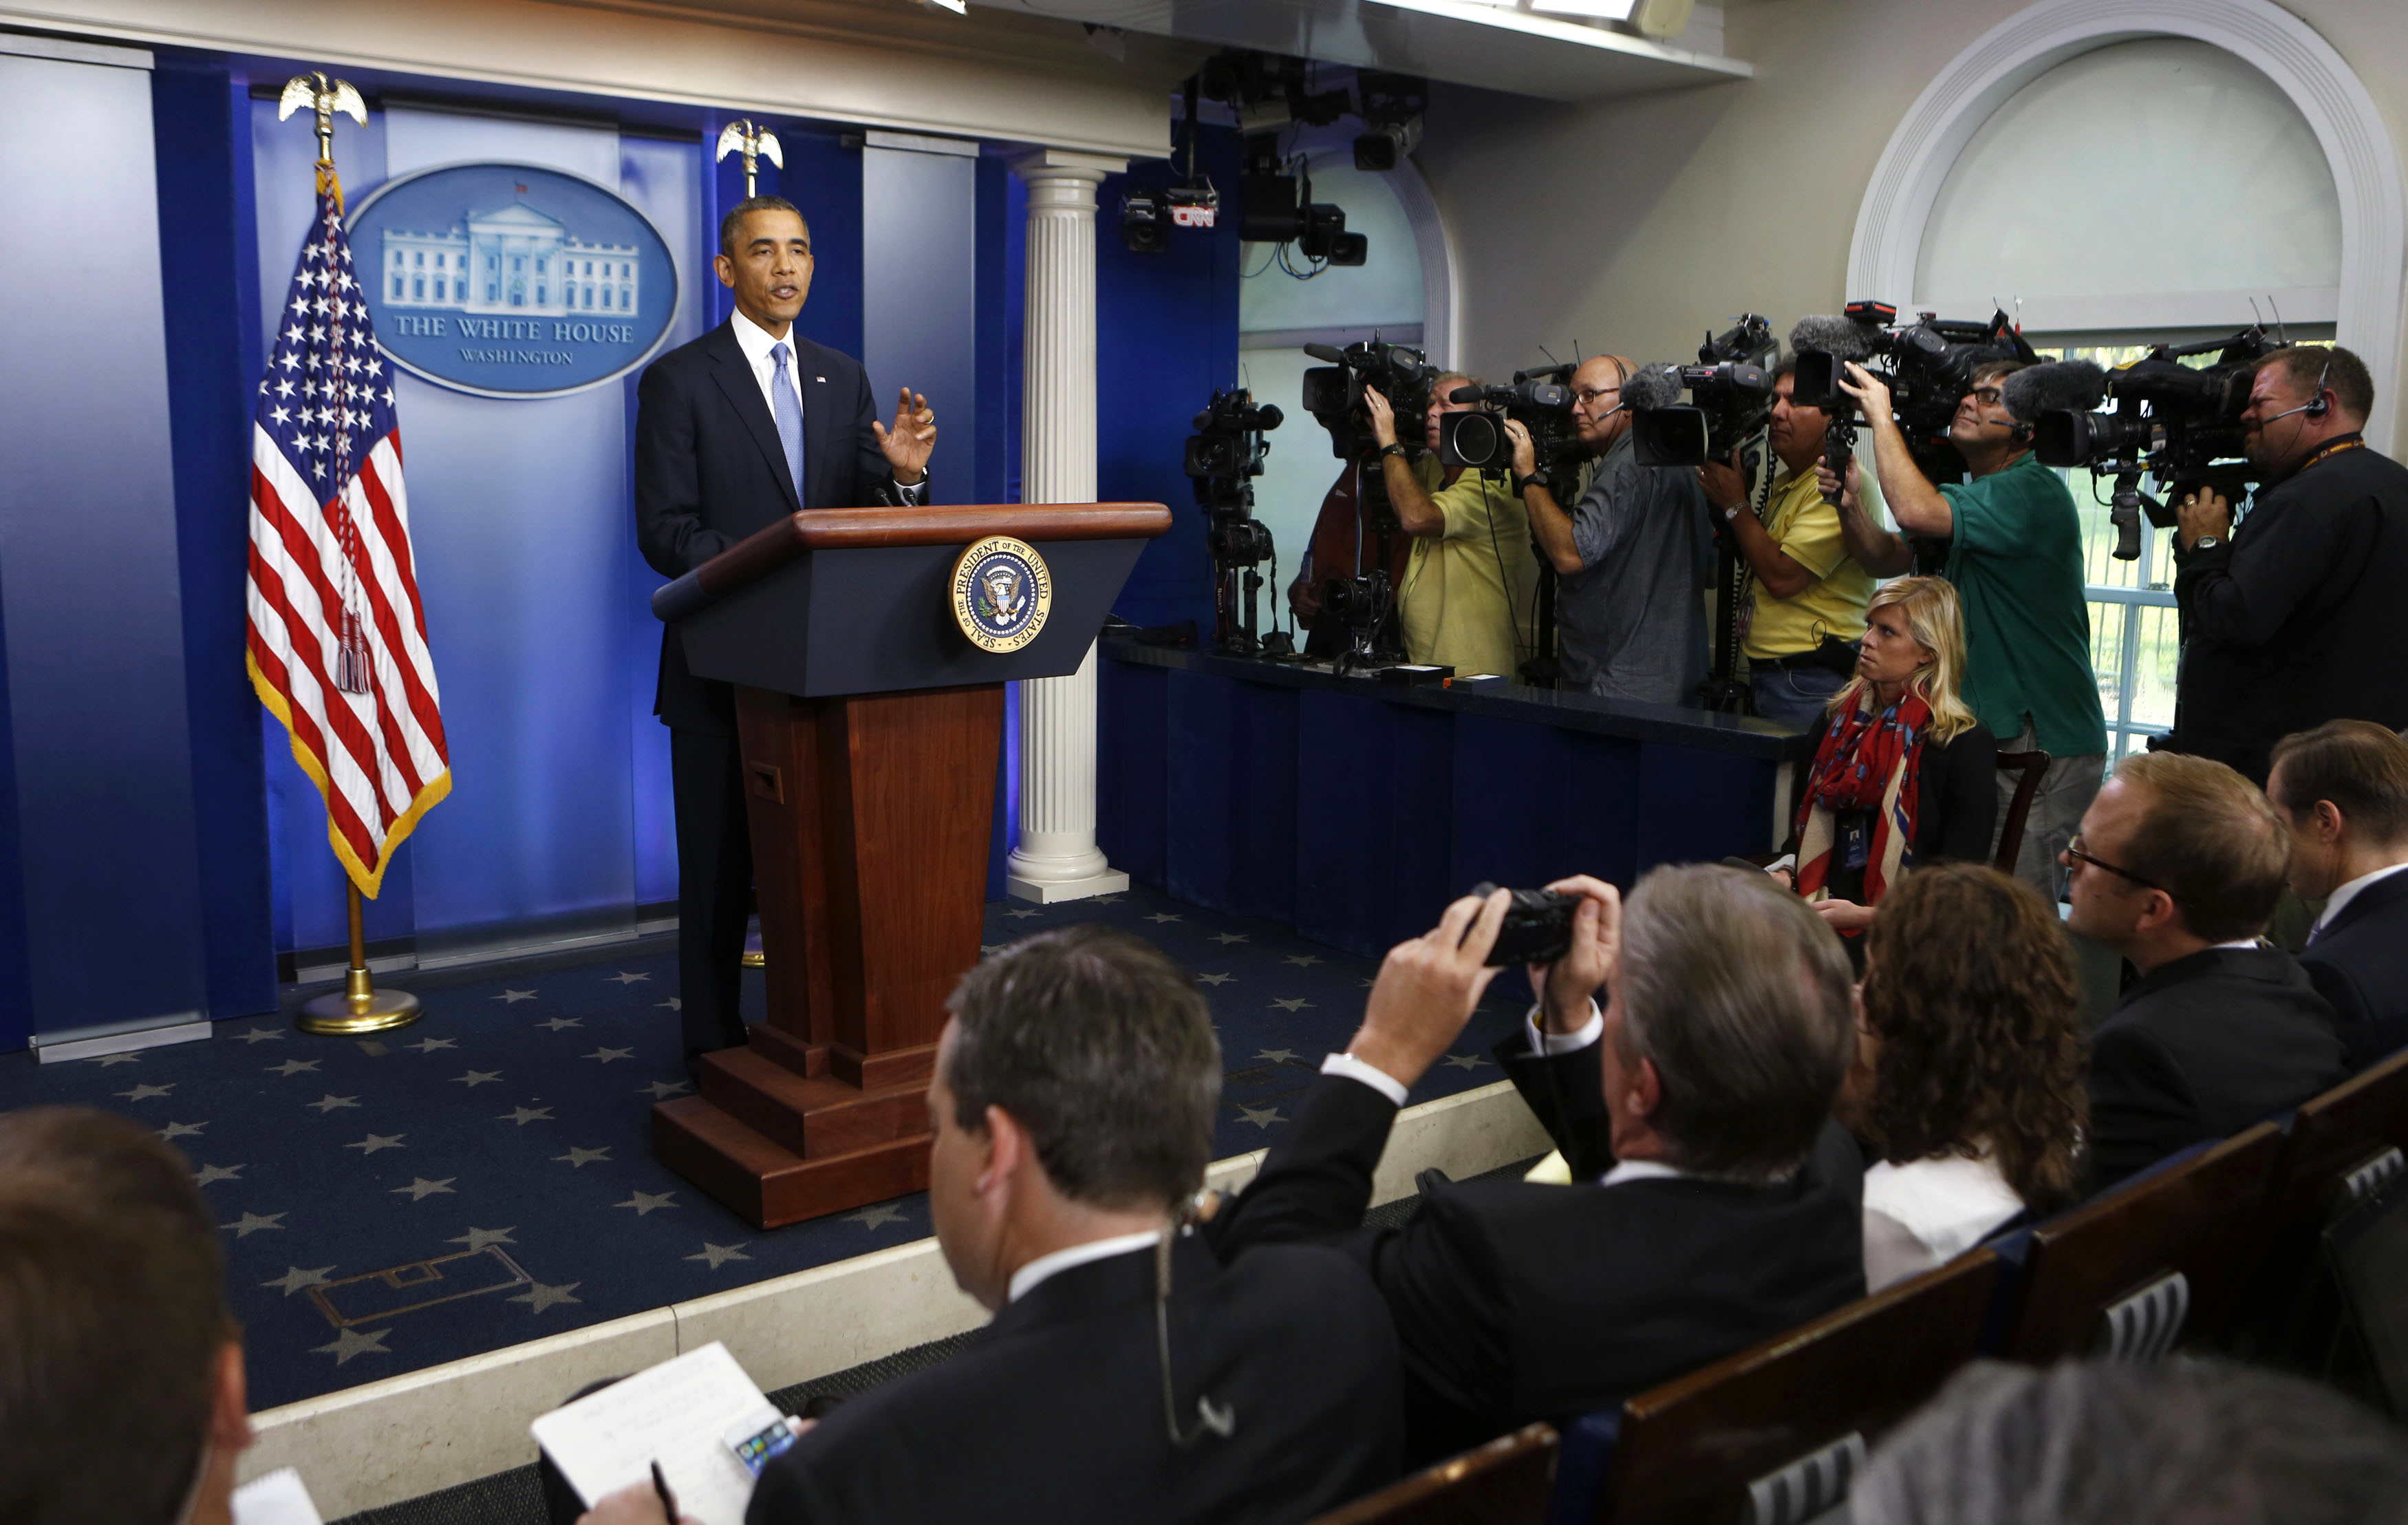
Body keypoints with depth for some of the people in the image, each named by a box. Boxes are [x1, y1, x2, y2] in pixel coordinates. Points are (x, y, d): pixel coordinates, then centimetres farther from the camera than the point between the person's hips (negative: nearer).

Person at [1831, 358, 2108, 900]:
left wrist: (1881, 414, -18)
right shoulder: (1973, 497, 16)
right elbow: (1889, 560, 13)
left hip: (2044, 740, -9)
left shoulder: (2033, 492, -15)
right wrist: (1849, 505, -5)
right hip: (1991, 730, 9)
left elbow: (1916, 510, -30)